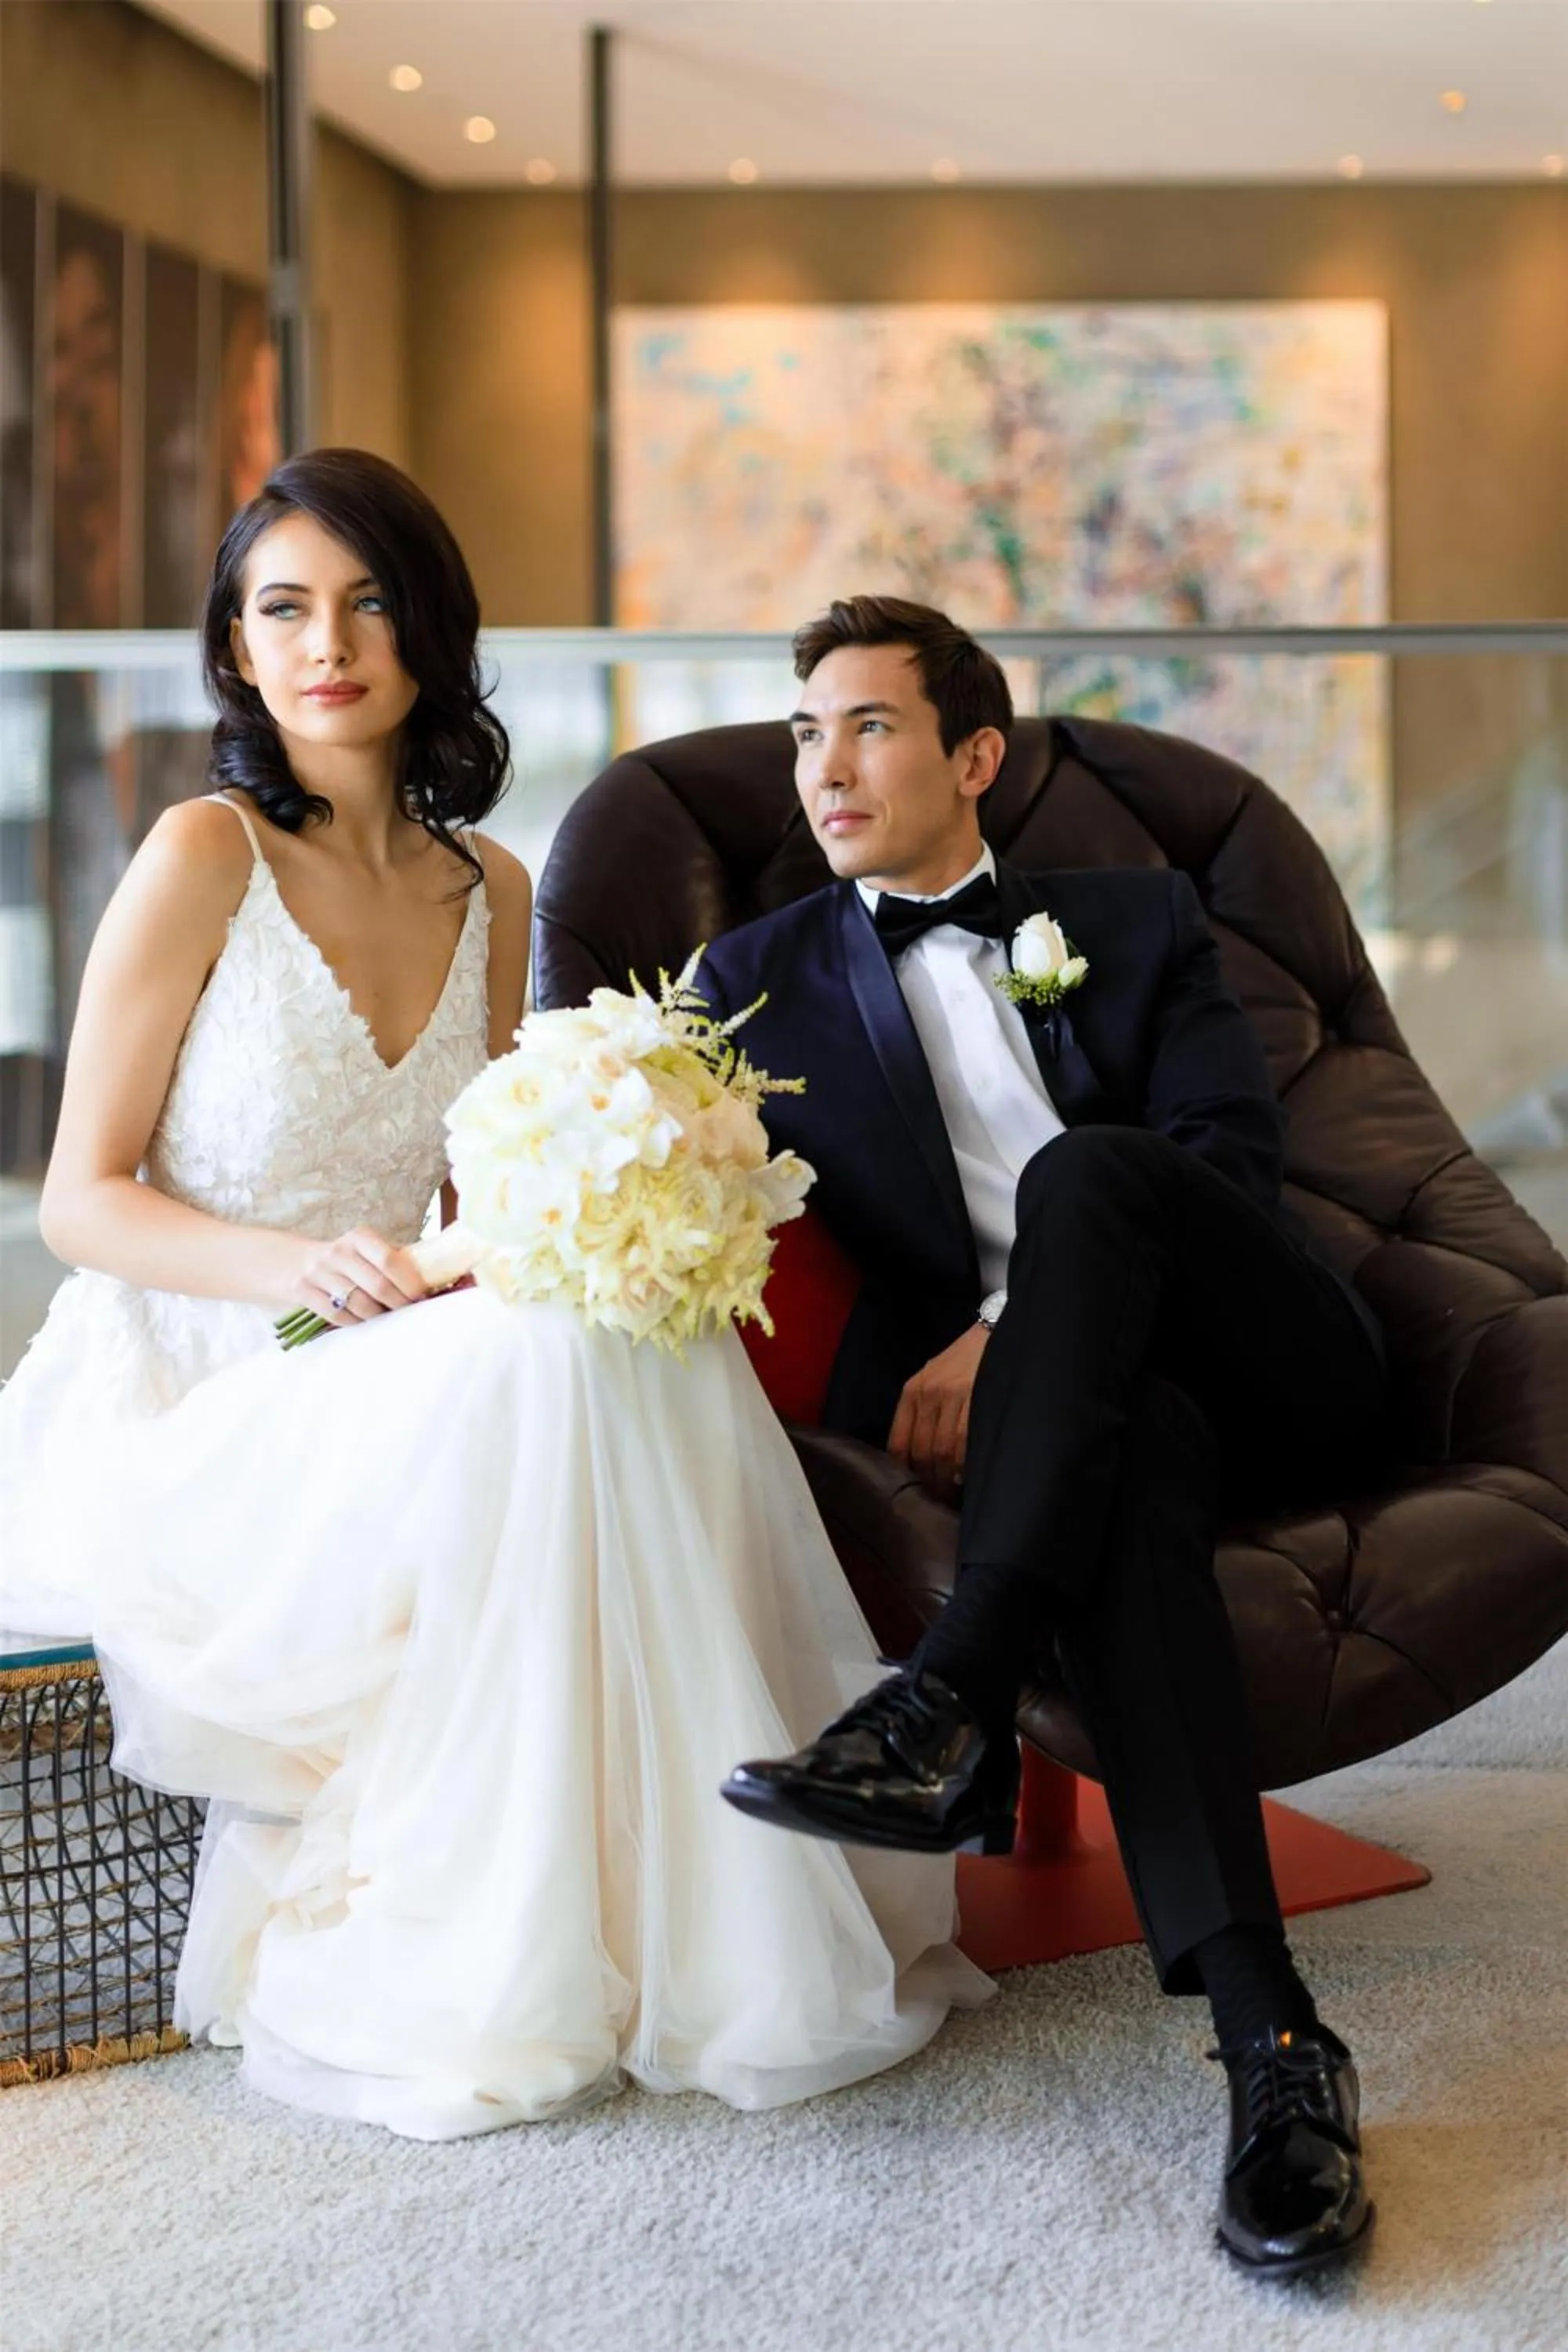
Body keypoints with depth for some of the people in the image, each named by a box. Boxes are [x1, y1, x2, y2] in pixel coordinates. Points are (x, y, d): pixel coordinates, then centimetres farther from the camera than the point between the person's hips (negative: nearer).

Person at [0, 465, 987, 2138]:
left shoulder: (487, 888, 10)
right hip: (181, 1414, -6)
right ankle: (459, 1979, -21)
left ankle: (678, 1908, -13)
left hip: (409, 1391, 6)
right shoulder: (205, 856, -8)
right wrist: (297, 1265, -24)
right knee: (530, 1375, -32)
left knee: (670, 1347, -20)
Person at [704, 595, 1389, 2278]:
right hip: (1100, 1403, 0)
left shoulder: (1136, 926, 19)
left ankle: (951, 1707, -41)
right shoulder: (763, 980, 21)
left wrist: (1008, 1327, -14)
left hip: (1266, 1364, 1)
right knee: (1137, 1447, -38)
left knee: (1085, 1172, -32)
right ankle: (1267, 2035, -49)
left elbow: (1231, 1157, 2)